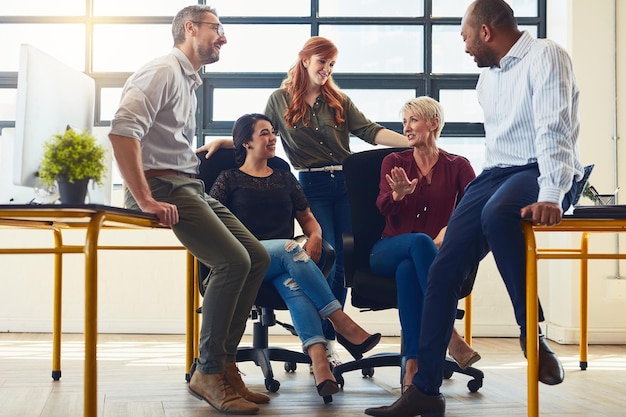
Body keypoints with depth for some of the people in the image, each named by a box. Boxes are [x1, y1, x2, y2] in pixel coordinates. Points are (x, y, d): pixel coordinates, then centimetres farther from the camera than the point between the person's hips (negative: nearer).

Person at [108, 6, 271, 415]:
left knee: (258, 257, 3)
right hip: (164, 186, -10)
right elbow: (123, 130, -22)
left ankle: (225, 363, 6)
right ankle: (208, 373, -11)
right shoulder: (163, 70, -8)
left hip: (191, 186, 10)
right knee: (233, 260, -22)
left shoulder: (190, 81, 23)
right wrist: (145, 200, -25)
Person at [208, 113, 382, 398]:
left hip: (284, 261, 3)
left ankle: (319, 361, -58)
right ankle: (342, 324, -41)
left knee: (293, 282, -35)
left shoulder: (285, 179, 26)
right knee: (290, 248, -36)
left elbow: (308, 219, 26)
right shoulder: (229, 180, 14)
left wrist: (315, 237, 1)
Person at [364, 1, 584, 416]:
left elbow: (554, 130, -21)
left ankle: (532, 332, -25)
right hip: (498, 172, 8)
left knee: (496, 214, -41)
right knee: (444, 268, -7)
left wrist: (550, 196, -33)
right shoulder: (488, 76, 18)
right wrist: (479, 189, 12)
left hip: (540, 172, -7)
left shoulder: (545, 57, -8)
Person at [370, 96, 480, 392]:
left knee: (408, 269, -39)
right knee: (420, 241, -37)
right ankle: (448, 333, -46)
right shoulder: (394, 162, 12)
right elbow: (384, 207, -6)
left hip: (434, 254, -1)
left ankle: (412, 366, -43)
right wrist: (399, 193, -30)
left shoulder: (457, 166, 10)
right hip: (389, 251, 1)